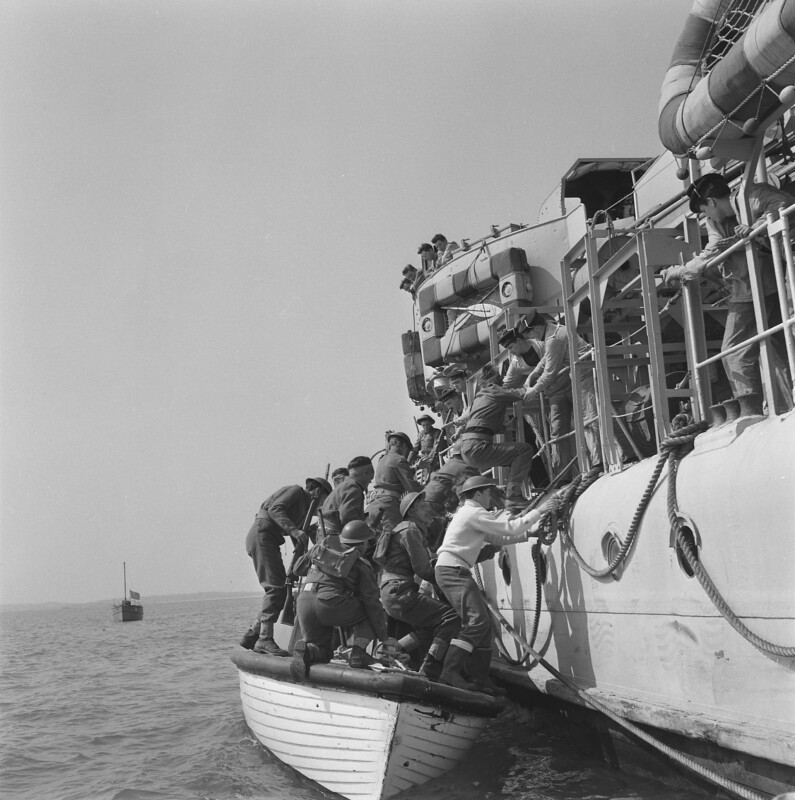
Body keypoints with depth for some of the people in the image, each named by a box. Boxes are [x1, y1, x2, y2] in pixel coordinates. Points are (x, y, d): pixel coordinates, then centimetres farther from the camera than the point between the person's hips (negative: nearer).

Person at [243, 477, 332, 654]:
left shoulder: (305, 511, 26)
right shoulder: (295, 491, 0)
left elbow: (300, 548, 26)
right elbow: (275, 509, -18)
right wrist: (294, 530, -28)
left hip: (270, 542, 10)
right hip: (261, 535, -10)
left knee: (282, 591, 3)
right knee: (275, 588, -16)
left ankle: (251, 635, 6)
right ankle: (265, 639, -19)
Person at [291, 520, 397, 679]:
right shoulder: (363, 565, 12)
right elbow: (372, 603, 9)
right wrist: (384, 637, 16)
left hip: (303, 601, 5)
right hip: (330, 602, -5)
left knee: (323, 653, 21)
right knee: (368, 613, 21)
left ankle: (306, 650, -13)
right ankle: (358, 652, 0)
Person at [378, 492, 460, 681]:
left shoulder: (414, 530, 23)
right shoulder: (410, 530, -9)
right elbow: (423, 569, -14)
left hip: (394, 593, 11)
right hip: (400, 594, -11)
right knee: (452, 616, -17)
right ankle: (429, 673, -16)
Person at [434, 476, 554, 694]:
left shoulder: (468, 513, 25)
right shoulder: (474, 513, -8)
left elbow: (499, 538, 22)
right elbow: (510, 528, -12)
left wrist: (531, 532, 13)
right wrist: (538, 511, -3)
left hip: (455, 572, 11)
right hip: (452, 571, -11)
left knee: (485, 622, 9)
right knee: (477, 621, -21)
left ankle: (480, 679, 10)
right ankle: (450, 672, -25)